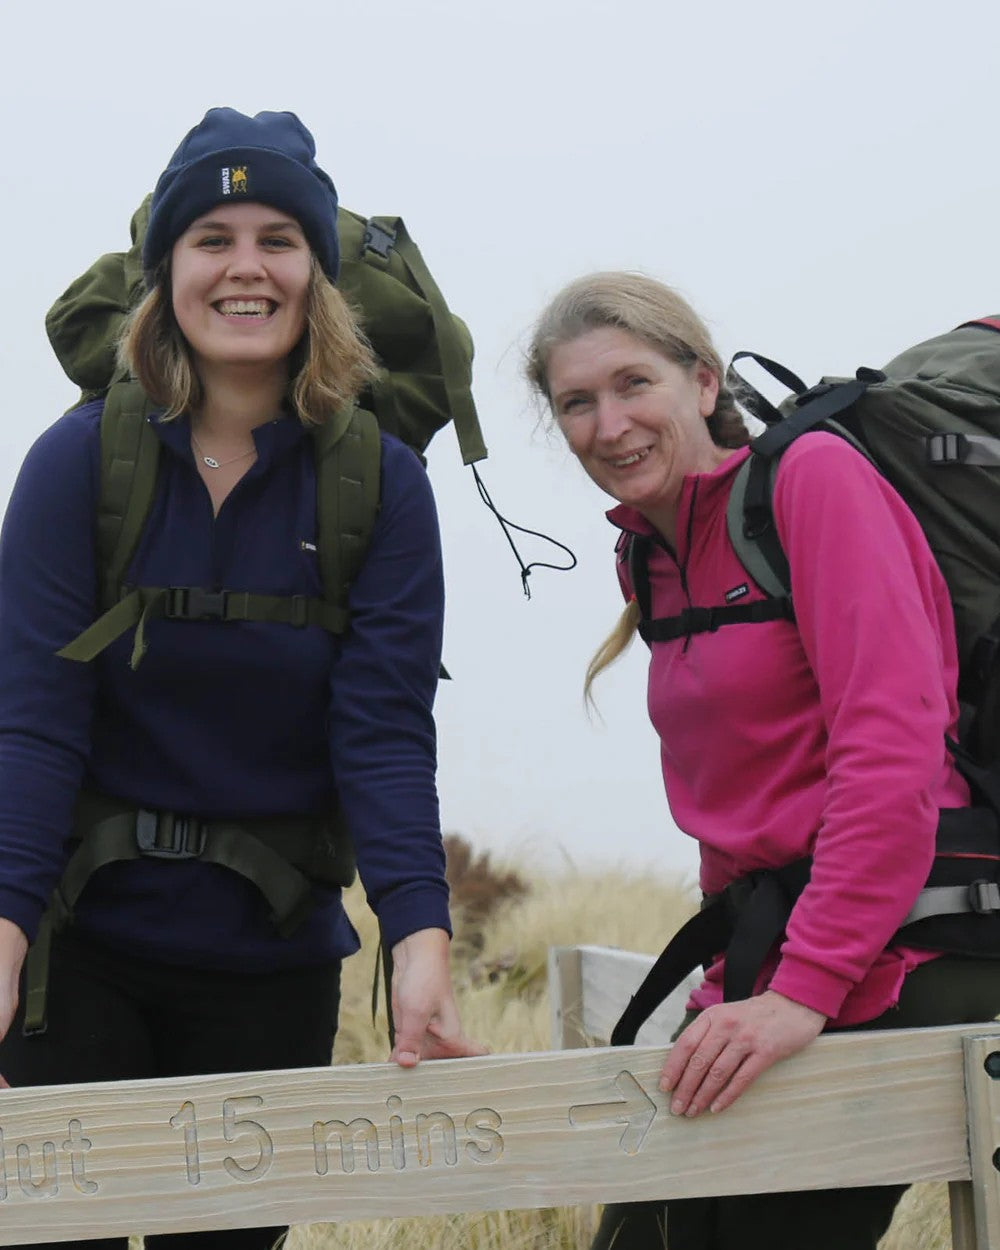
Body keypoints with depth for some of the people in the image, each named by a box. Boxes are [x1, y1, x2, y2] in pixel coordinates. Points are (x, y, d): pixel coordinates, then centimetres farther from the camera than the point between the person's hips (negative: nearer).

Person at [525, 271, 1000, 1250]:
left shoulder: (814, 475, -8)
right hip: (755, 987, 8)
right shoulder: (651, 559, 15)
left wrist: (805, 990, -22)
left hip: (880, 980, -7)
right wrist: (737, 982, 4)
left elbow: (893, 747, -18)